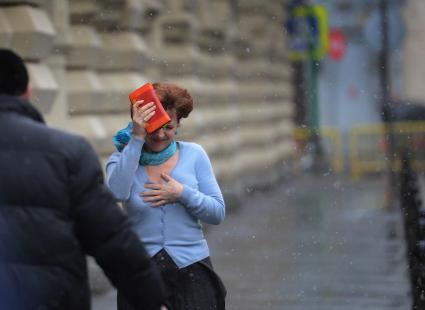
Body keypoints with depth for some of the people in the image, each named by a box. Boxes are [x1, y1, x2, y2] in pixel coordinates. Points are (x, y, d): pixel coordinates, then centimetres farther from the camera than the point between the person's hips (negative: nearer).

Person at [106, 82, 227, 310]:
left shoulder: (193, 155, 4)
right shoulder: (121, 160, 2)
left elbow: (218, 212, 2)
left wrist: (183, 194, -15)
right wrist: (137, 139, -21)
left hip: (192, 269, 0)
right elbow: (117, 193, -22)